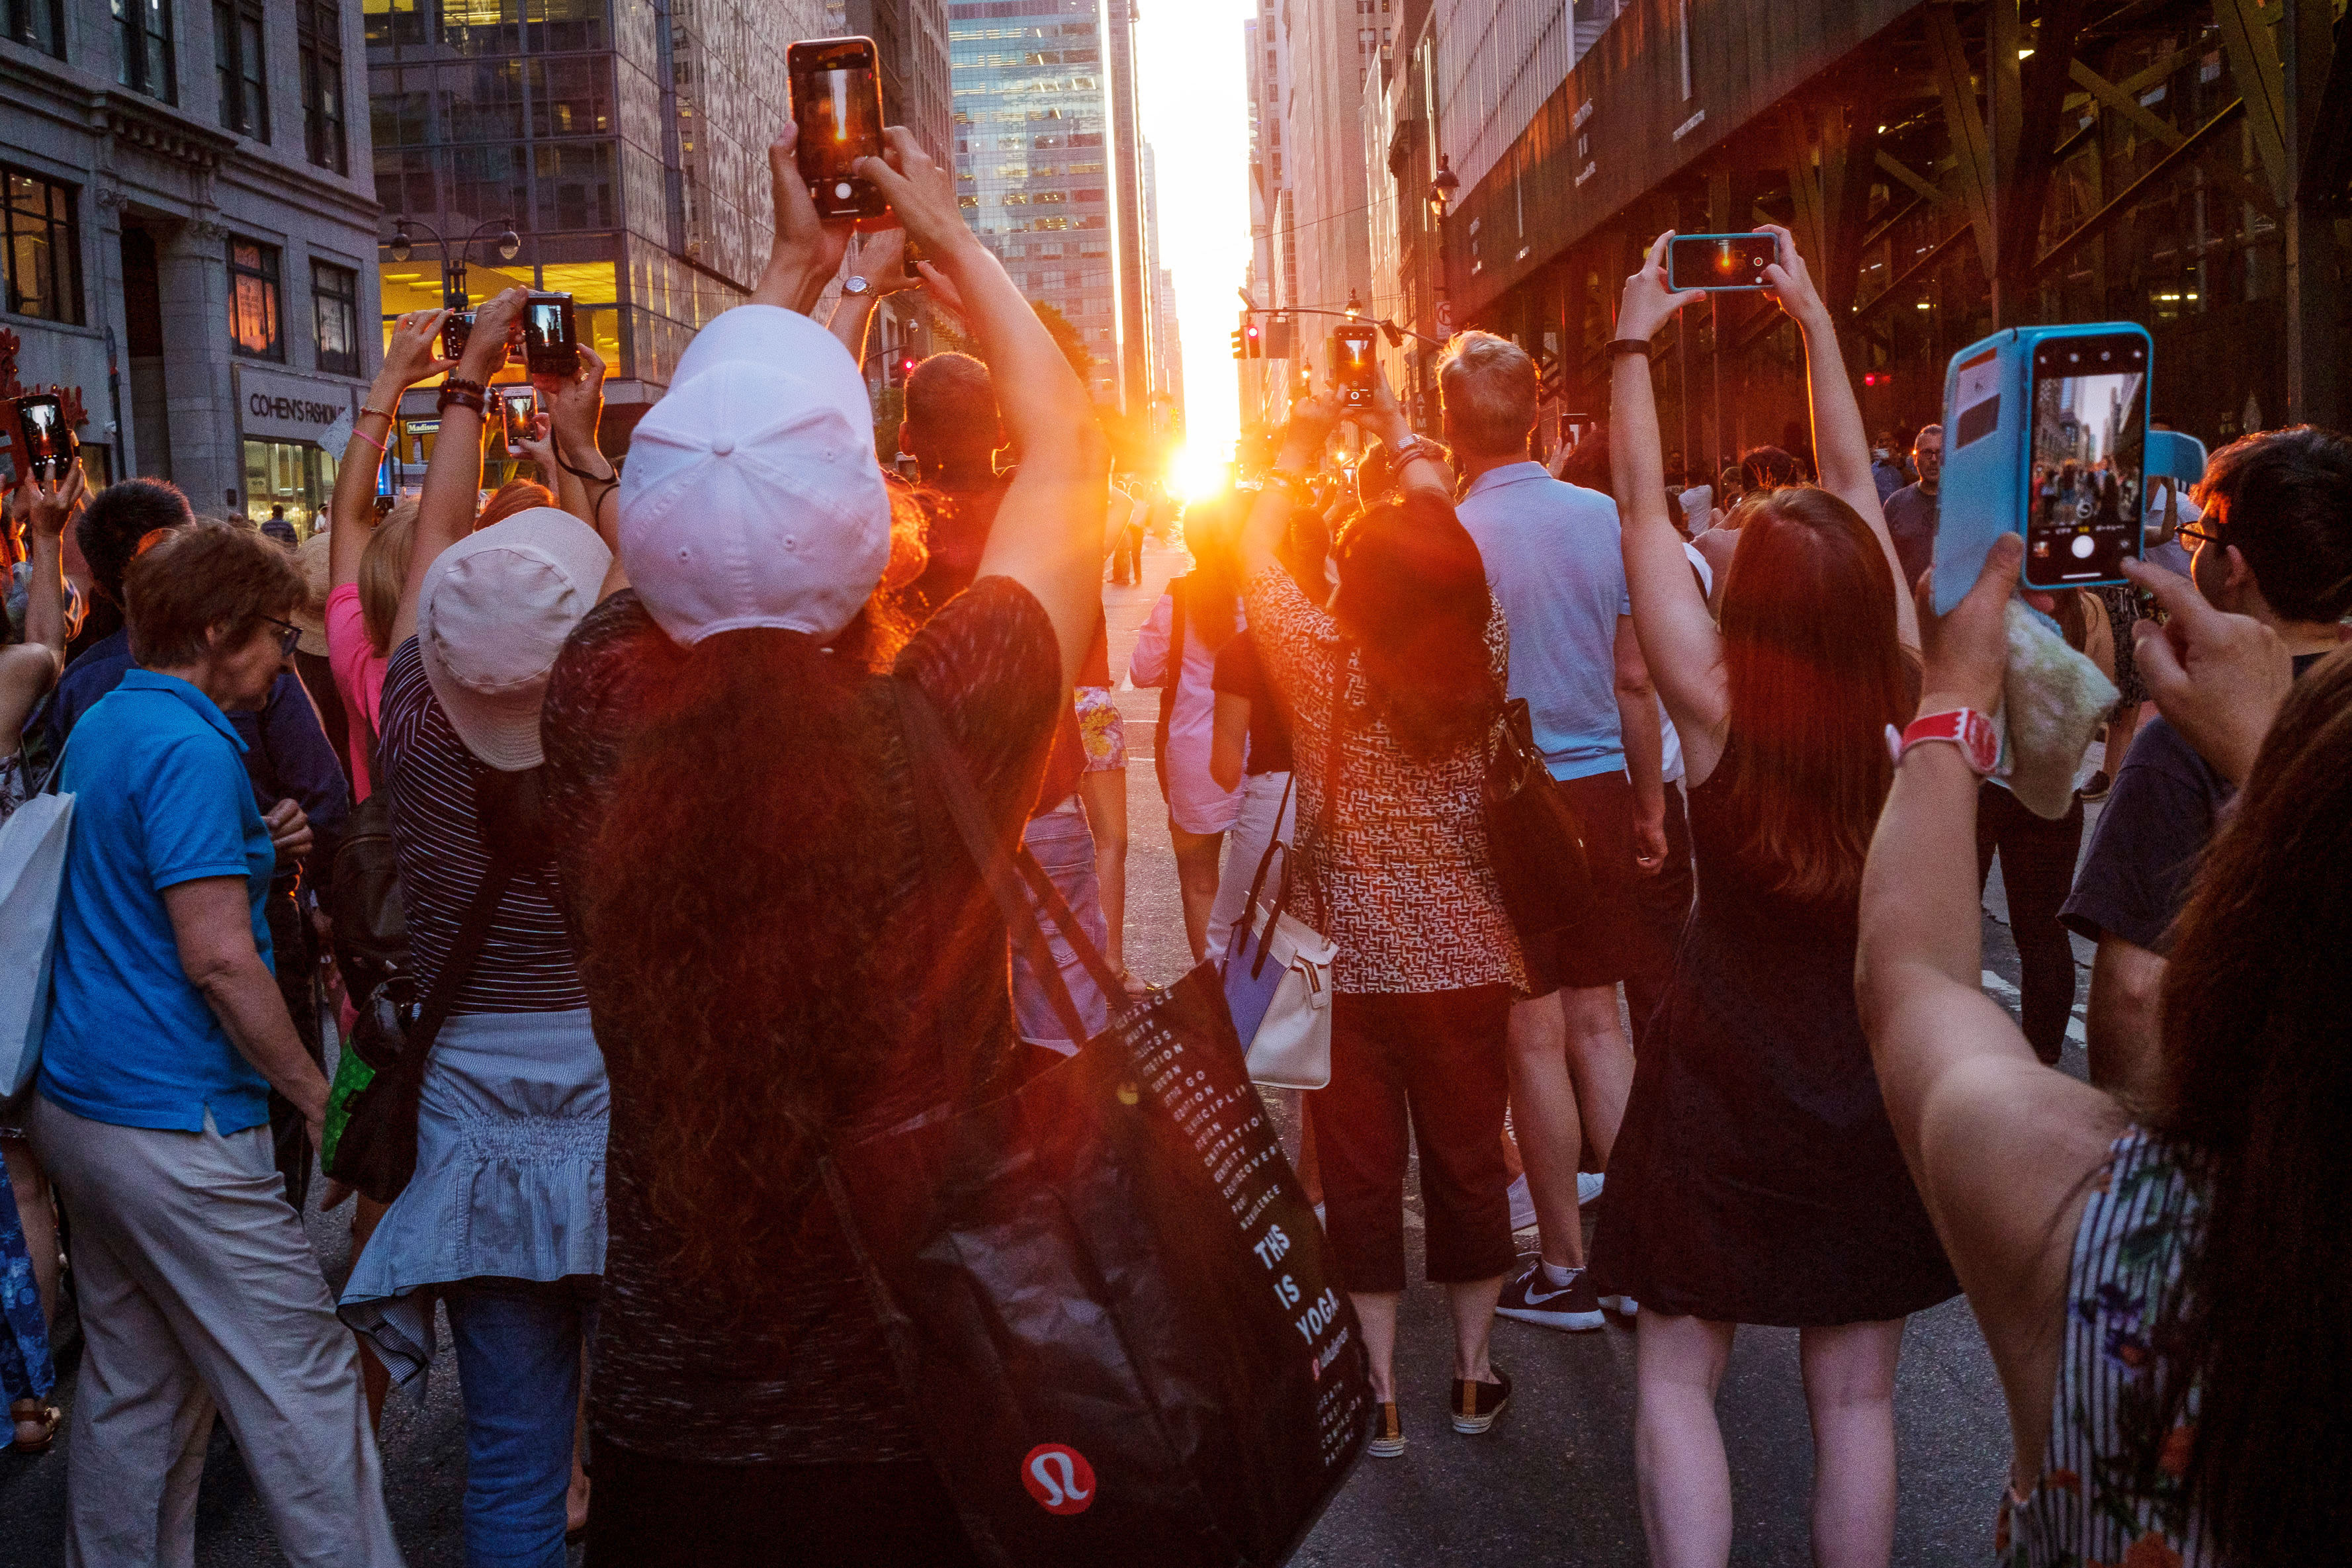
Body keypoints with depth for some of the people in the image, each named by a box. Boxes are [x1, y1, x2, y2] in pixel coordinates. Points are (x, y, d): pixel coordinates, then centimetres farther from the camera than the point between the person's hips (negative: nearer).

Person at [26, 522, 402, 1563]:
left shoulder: (100, 727, 13)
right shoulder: (192, 750, -17)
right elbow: (218, 959, -21)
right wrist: (316, 1096, -13)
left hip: (76, 1099, 10)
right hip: (174, 1125, -10)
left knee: (132, 1387, 17)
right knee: (301, 1386, -3)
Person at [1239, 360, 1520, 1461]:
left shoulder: (1323, 668, -16)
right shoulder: (1484, 661, -9)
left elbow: (1255, 558, -1)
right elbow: (1446, 536, 8)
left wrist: (1298, 449, 11)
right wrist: (1400, 431, 18)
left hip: (1352, 967, -2)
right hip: (1469, 962, 2)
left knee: (1361, 1171, 8)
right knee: (1468, 1158, 13)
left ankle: (1381, 1390, 16)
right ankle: (1473, 1373, 25)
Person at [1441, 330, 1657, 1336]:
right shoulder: (1604, 519, 1)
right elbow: (1635, 681, 7)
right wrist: (1649, 802, 17)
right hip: (1600, 788, 5)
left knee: (1536, 1036, 3)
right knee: (1596, 1021, 14)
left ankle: (1566, 1271, 12)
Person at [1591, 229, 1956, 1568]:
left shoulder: (1717, 709, -16)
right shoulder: (1902, 702, -10)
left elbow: (1643, 510, -6)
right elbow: (1857, 488, 1)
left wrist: (1636, 341, 3)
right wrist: (1815, 319, 9)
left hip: (1724, 1079, -2)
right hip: (1875, 1083, 3)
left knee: (1679, 1374, 10)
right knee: (1856, 1394, 13)